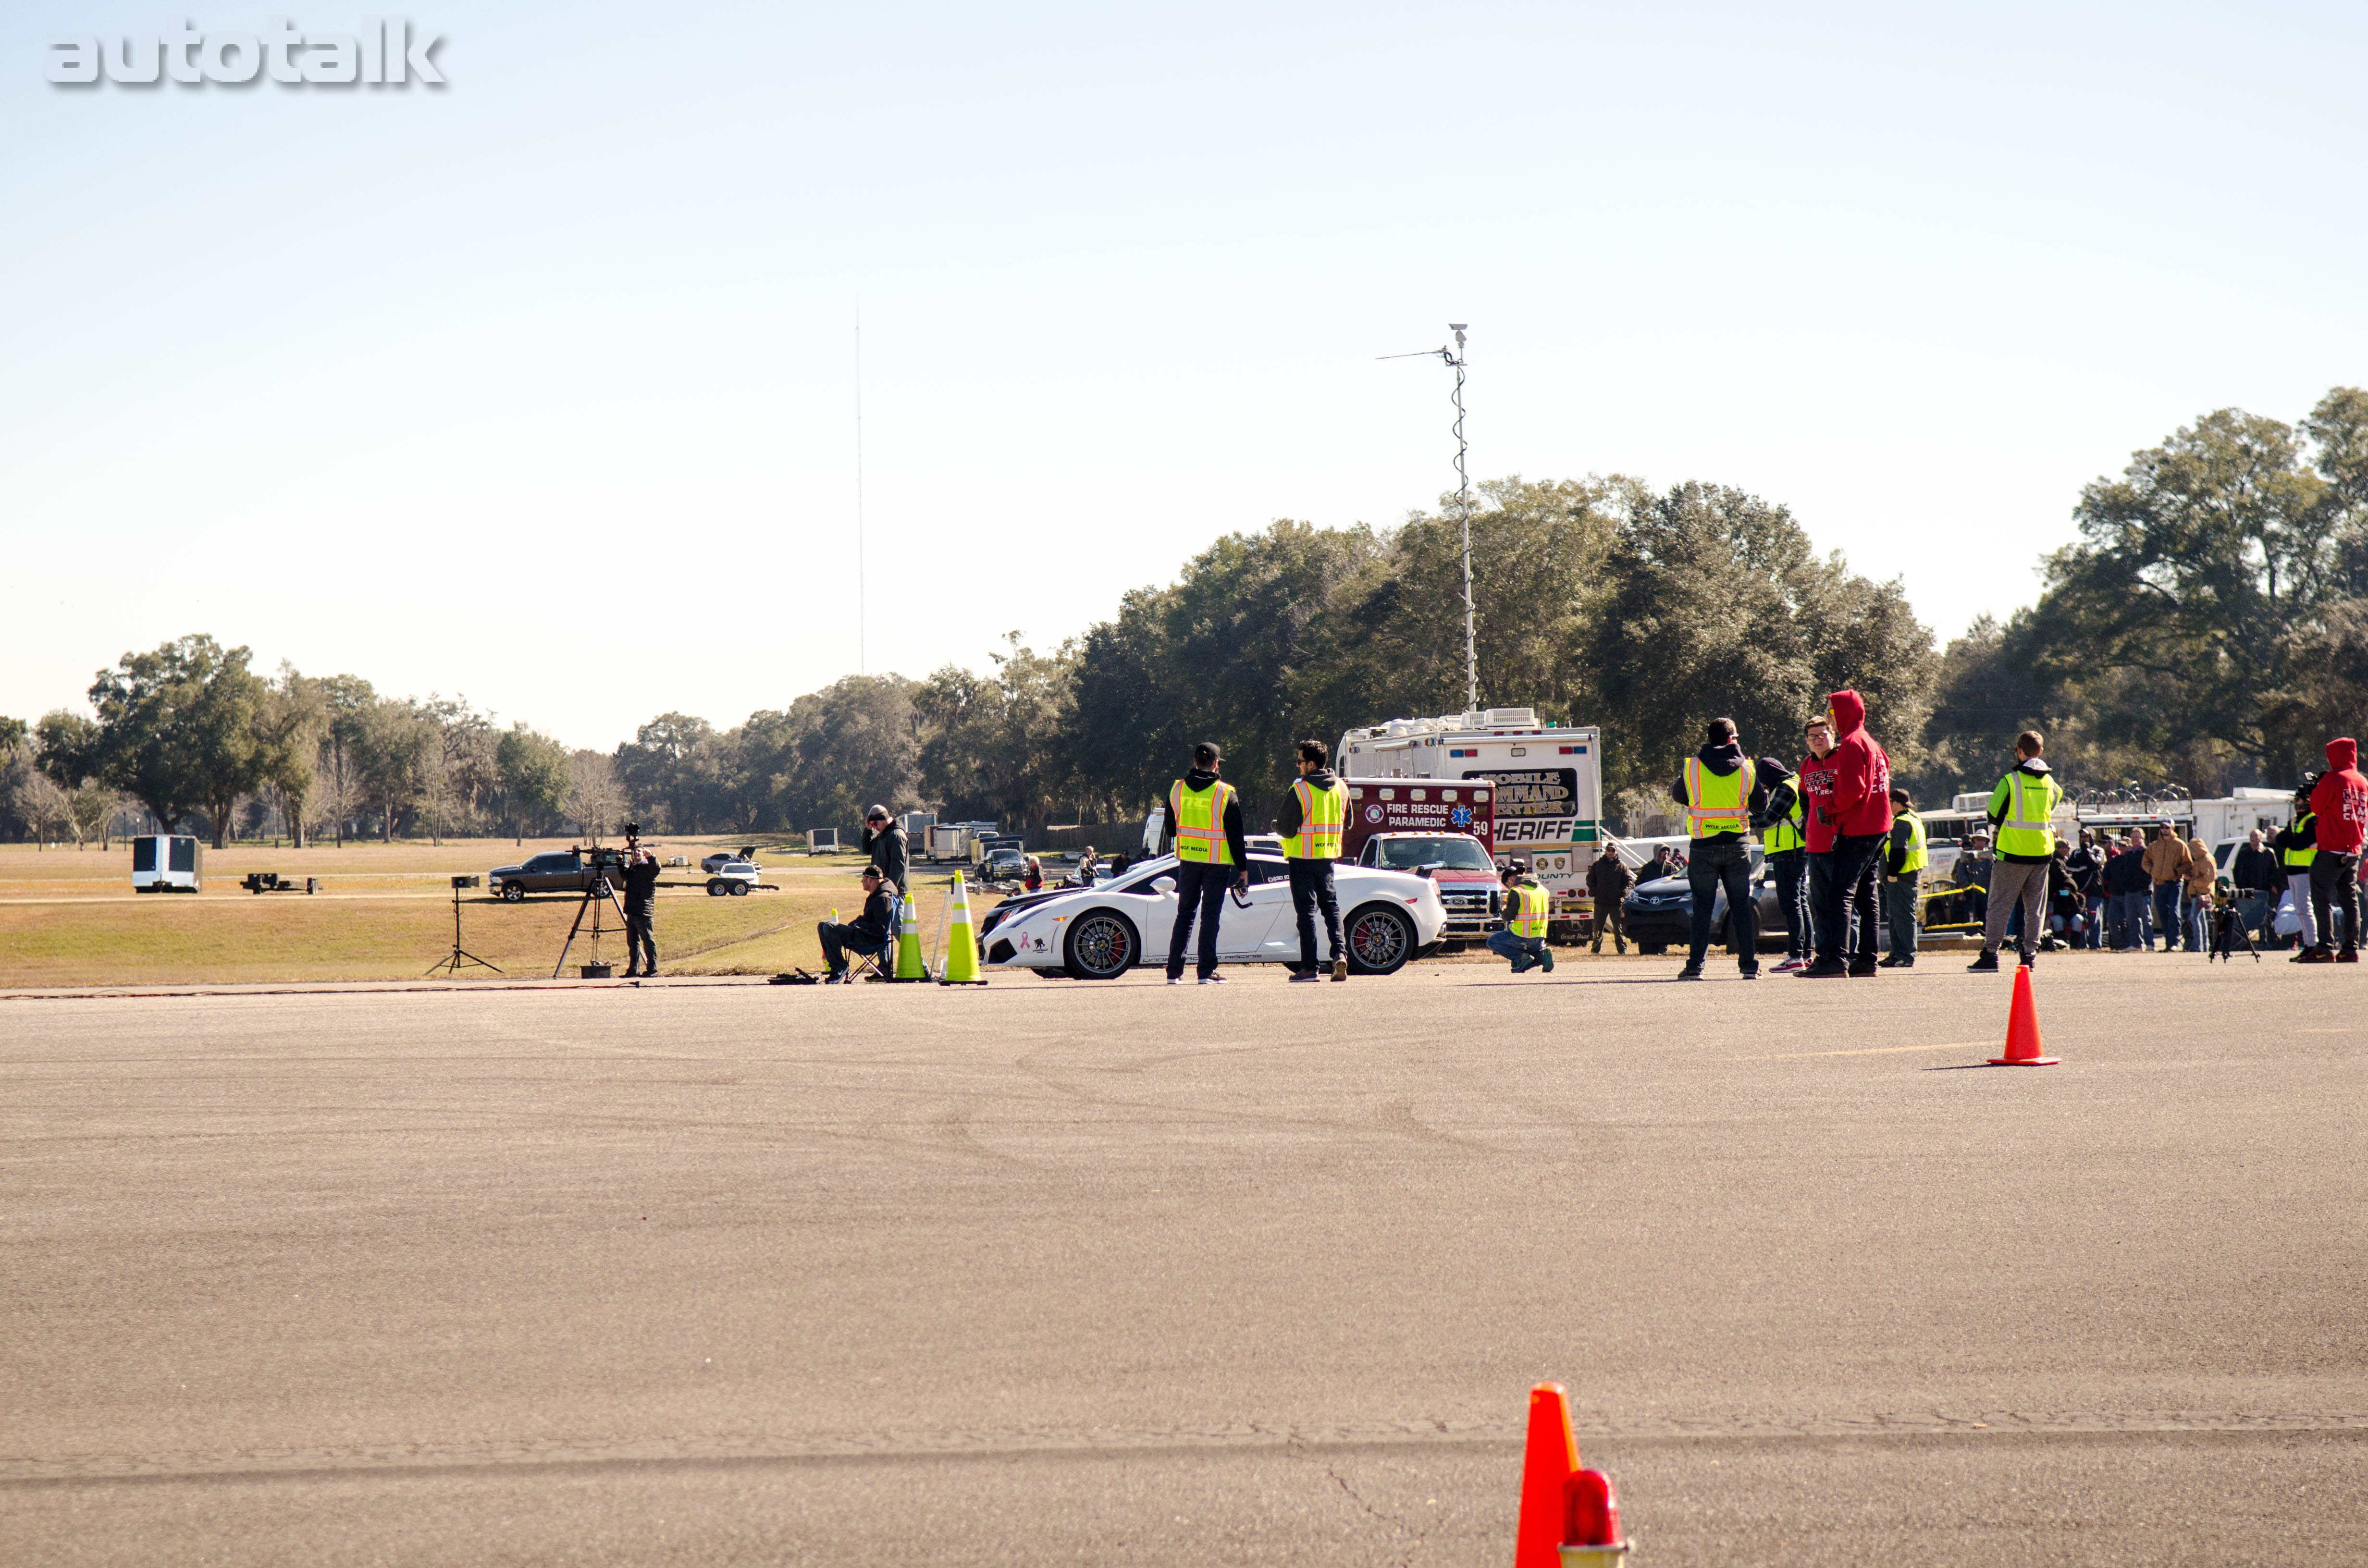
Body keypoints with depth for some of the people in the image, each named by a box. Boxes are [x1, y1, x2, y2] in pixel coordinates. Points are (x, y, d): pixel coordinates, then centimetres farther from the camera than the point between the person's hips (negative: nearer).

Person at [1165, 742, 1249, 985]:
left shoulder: (1177, 789, 1)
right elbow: (1236, 835, -7)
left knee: (1185, 914, 12)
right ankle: (1207, 972, -1)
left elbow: (1171, 828, 12)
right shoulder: (1226, 793, -9)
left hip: (1188, 859, 3)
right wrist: (1243, 867, -1)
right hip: (1217, 862, -3)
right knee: (1210, 916, 1)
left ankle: (1174, 971, 9)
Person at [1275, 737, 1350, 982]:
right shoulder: (1341, 788, 4)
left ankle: (1309, 967, -2)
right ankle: (1339, 952, -4)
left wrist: (1277, 825, 7)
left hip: (1303, 858, -5)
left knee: (1306, 911, -1)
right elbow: (1347, 824, 14)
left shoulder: (1299, 790, -15)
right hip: (1329, 857, 5)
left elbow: (1288, 829, -15)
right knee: (1331, 906, 15)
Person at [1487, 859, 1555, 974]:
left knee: (1492, 942, 10)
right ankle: (1542, 954, -1)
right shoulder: (1542, 890, 12)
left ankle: (1521, 957, -8)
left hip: (1521, 938, -7)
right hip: (1539, 940, 7)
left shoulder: (1516, 892, -12)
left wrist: (1504, 911, 10)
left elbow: (1508, 917, -12)